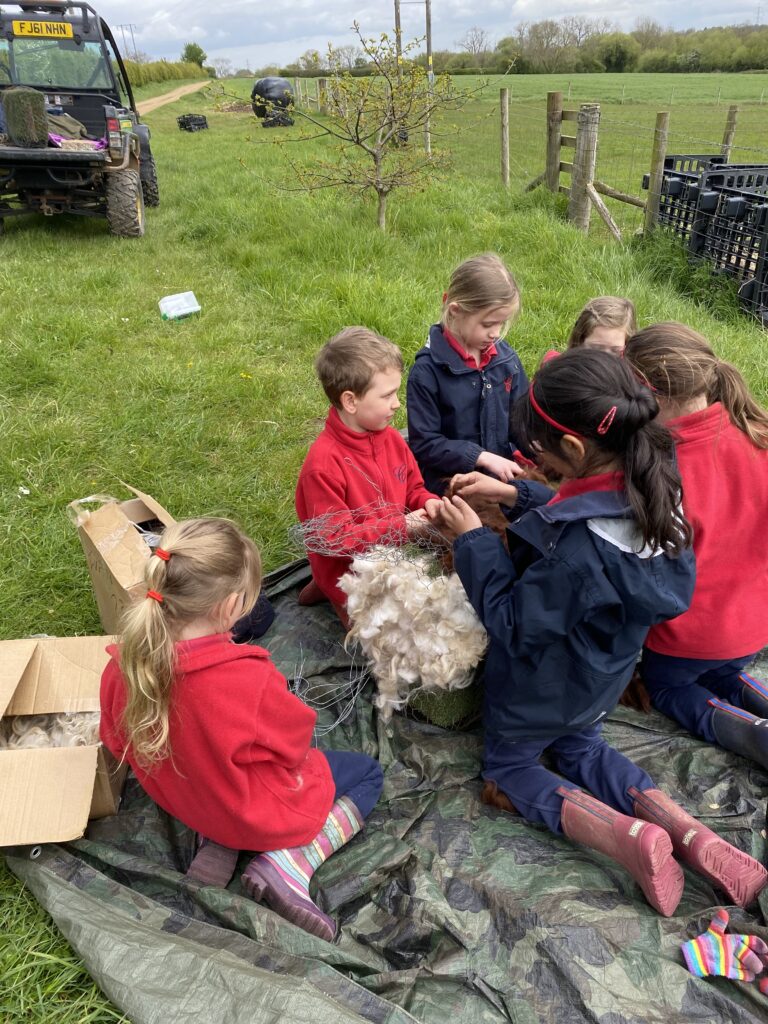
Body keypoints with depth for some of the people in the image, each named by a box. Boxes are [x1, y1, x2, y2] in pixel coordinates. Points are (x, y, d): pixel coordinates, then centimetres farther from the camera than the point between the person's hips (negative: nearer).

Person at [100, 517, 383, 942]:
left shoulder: (123, 666, -21)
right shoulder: (247, 677, -38)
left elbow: (116, 742, -2)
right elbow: (295, 740, -19)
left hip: (177, 797, 6)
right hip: (262, 815, -6)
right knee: (368, 772, 14)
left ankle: (216, 842, 9)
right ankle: (286, 865, -5)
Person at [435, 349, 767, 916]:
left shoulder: (578, 548, -42)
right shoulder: (650, 489, -17)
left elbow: (516, 625, -27)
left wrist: (473, 539, -22)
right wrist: (514, 496, -3)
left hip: (544, 687, -7)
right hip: (598, 679, 7)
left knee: (508, 764, 22)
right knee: (580, 747, 33)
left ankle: (627, 837, 0)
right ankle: (693, 836, 13)